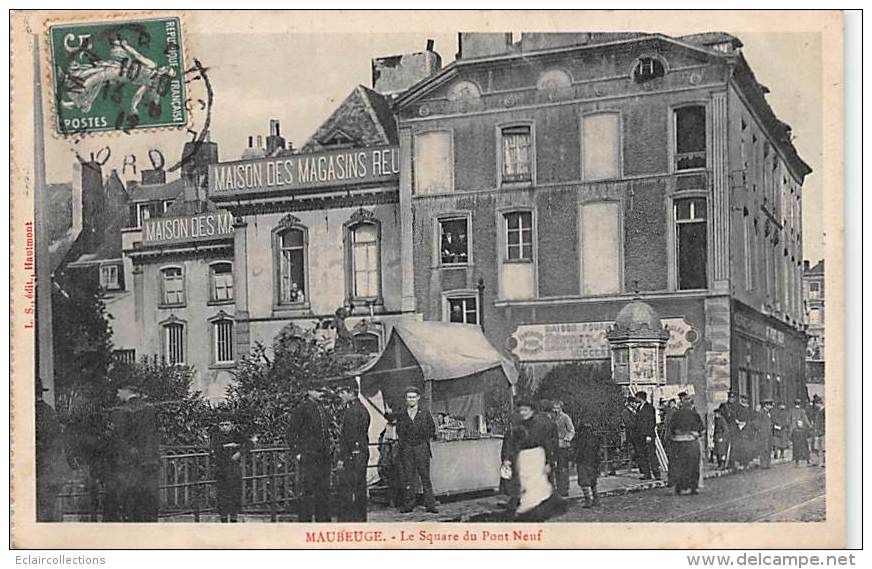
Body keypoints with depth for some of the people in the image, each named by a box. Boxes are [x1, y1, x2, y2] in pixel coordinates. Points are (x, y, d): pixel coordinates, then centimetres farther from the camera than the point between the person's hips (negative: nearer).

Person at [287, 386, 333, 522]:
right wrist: (297, 453, -12)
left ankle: (323, 519, 16)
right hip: (308, 458, -7)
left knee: (324, 490, 9)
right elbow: (291, 433, -7)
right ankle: (304, 520, -2)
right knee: (307, 491, -7)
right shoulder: (302, 409, -6)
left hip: (323, 458, 7)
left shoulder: (322, 409, 17)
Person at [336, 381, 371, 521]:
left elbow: (348, 437, -19)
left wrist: (342, 458, -17)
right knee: (360, 488, 13)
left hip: (352, 456, -10)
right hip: (363, 453, 10)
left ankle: (347, 520, -5)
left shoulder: (351, 410, -15)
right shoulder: (363, 409, 16)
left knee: (347, 489, -6)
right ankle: (361, 518, 18)